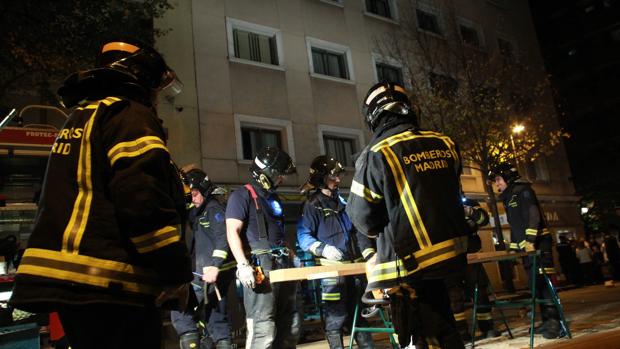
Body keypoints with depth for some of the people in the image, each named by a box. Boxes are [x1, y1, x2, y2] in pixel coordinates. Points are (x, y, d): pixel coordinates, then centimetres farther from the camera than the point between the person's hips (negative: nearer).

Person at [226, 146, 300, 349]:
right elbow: (232, 232, -14)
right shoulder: (242, 196, -4)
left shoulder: (274, 198, 22)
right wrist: (243, 265, -23)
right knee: (263, 329, -11)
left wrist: (292, 255, 20)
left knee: (289, 324, 13)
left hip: (282, 265, 9)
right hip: (260, 267, -9)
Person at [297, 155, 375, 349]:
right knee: (336, 318, -2)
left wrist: (369, 253, 3)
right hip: (332, 269, -6)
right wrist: (322, 249, -25)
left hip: (354, 266, 7)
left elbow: (357, 231, 15)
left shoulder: (342, 201, 15)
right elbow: (303, 236, -9)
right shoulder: (312, 205, -5)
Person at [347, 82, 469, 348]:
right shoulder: (445, 144, 2)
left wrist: (383, 234, 11)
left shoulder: (376, 154, -15)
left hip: (408, 263, -6)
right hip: (450, 256, 6)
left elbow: (364, 218, -10)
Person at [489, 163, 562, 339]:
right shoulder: (508, 199, 23)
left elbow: (533, 216, -17)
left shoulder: (523, 191, -4)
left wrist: (529, 240, -24)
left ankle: (553, 321, -14)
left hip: (538, 243, -9)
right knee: (536, 284, 7)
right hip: (526, 247, 9)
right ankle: (547, 320, 12)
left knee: (544, 282, -14)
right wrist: (513, 248, 20)